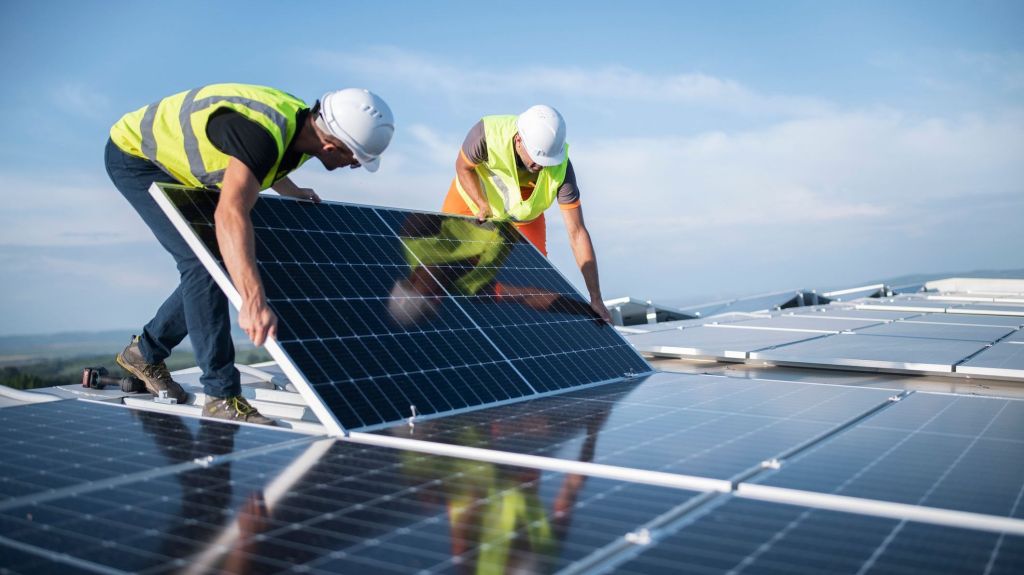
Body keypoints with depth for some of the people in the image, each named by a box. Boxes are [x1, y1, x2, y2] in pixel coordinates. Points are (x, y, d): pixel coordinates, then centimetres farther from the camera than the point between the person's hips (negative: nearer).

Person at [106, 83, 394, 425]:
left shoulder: (305, 124, -12)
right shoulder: (262, 133, -39)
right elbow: (230, 214, -54)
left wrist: (291, 191, 18)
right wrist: (253, 302, -62)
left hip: (176, 166, 9)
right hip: (134, 153, -9)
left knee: (220, 266, 7)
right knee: (203, 263, -20)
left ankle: (144, 353, 25)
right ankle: (222, 396, -14)